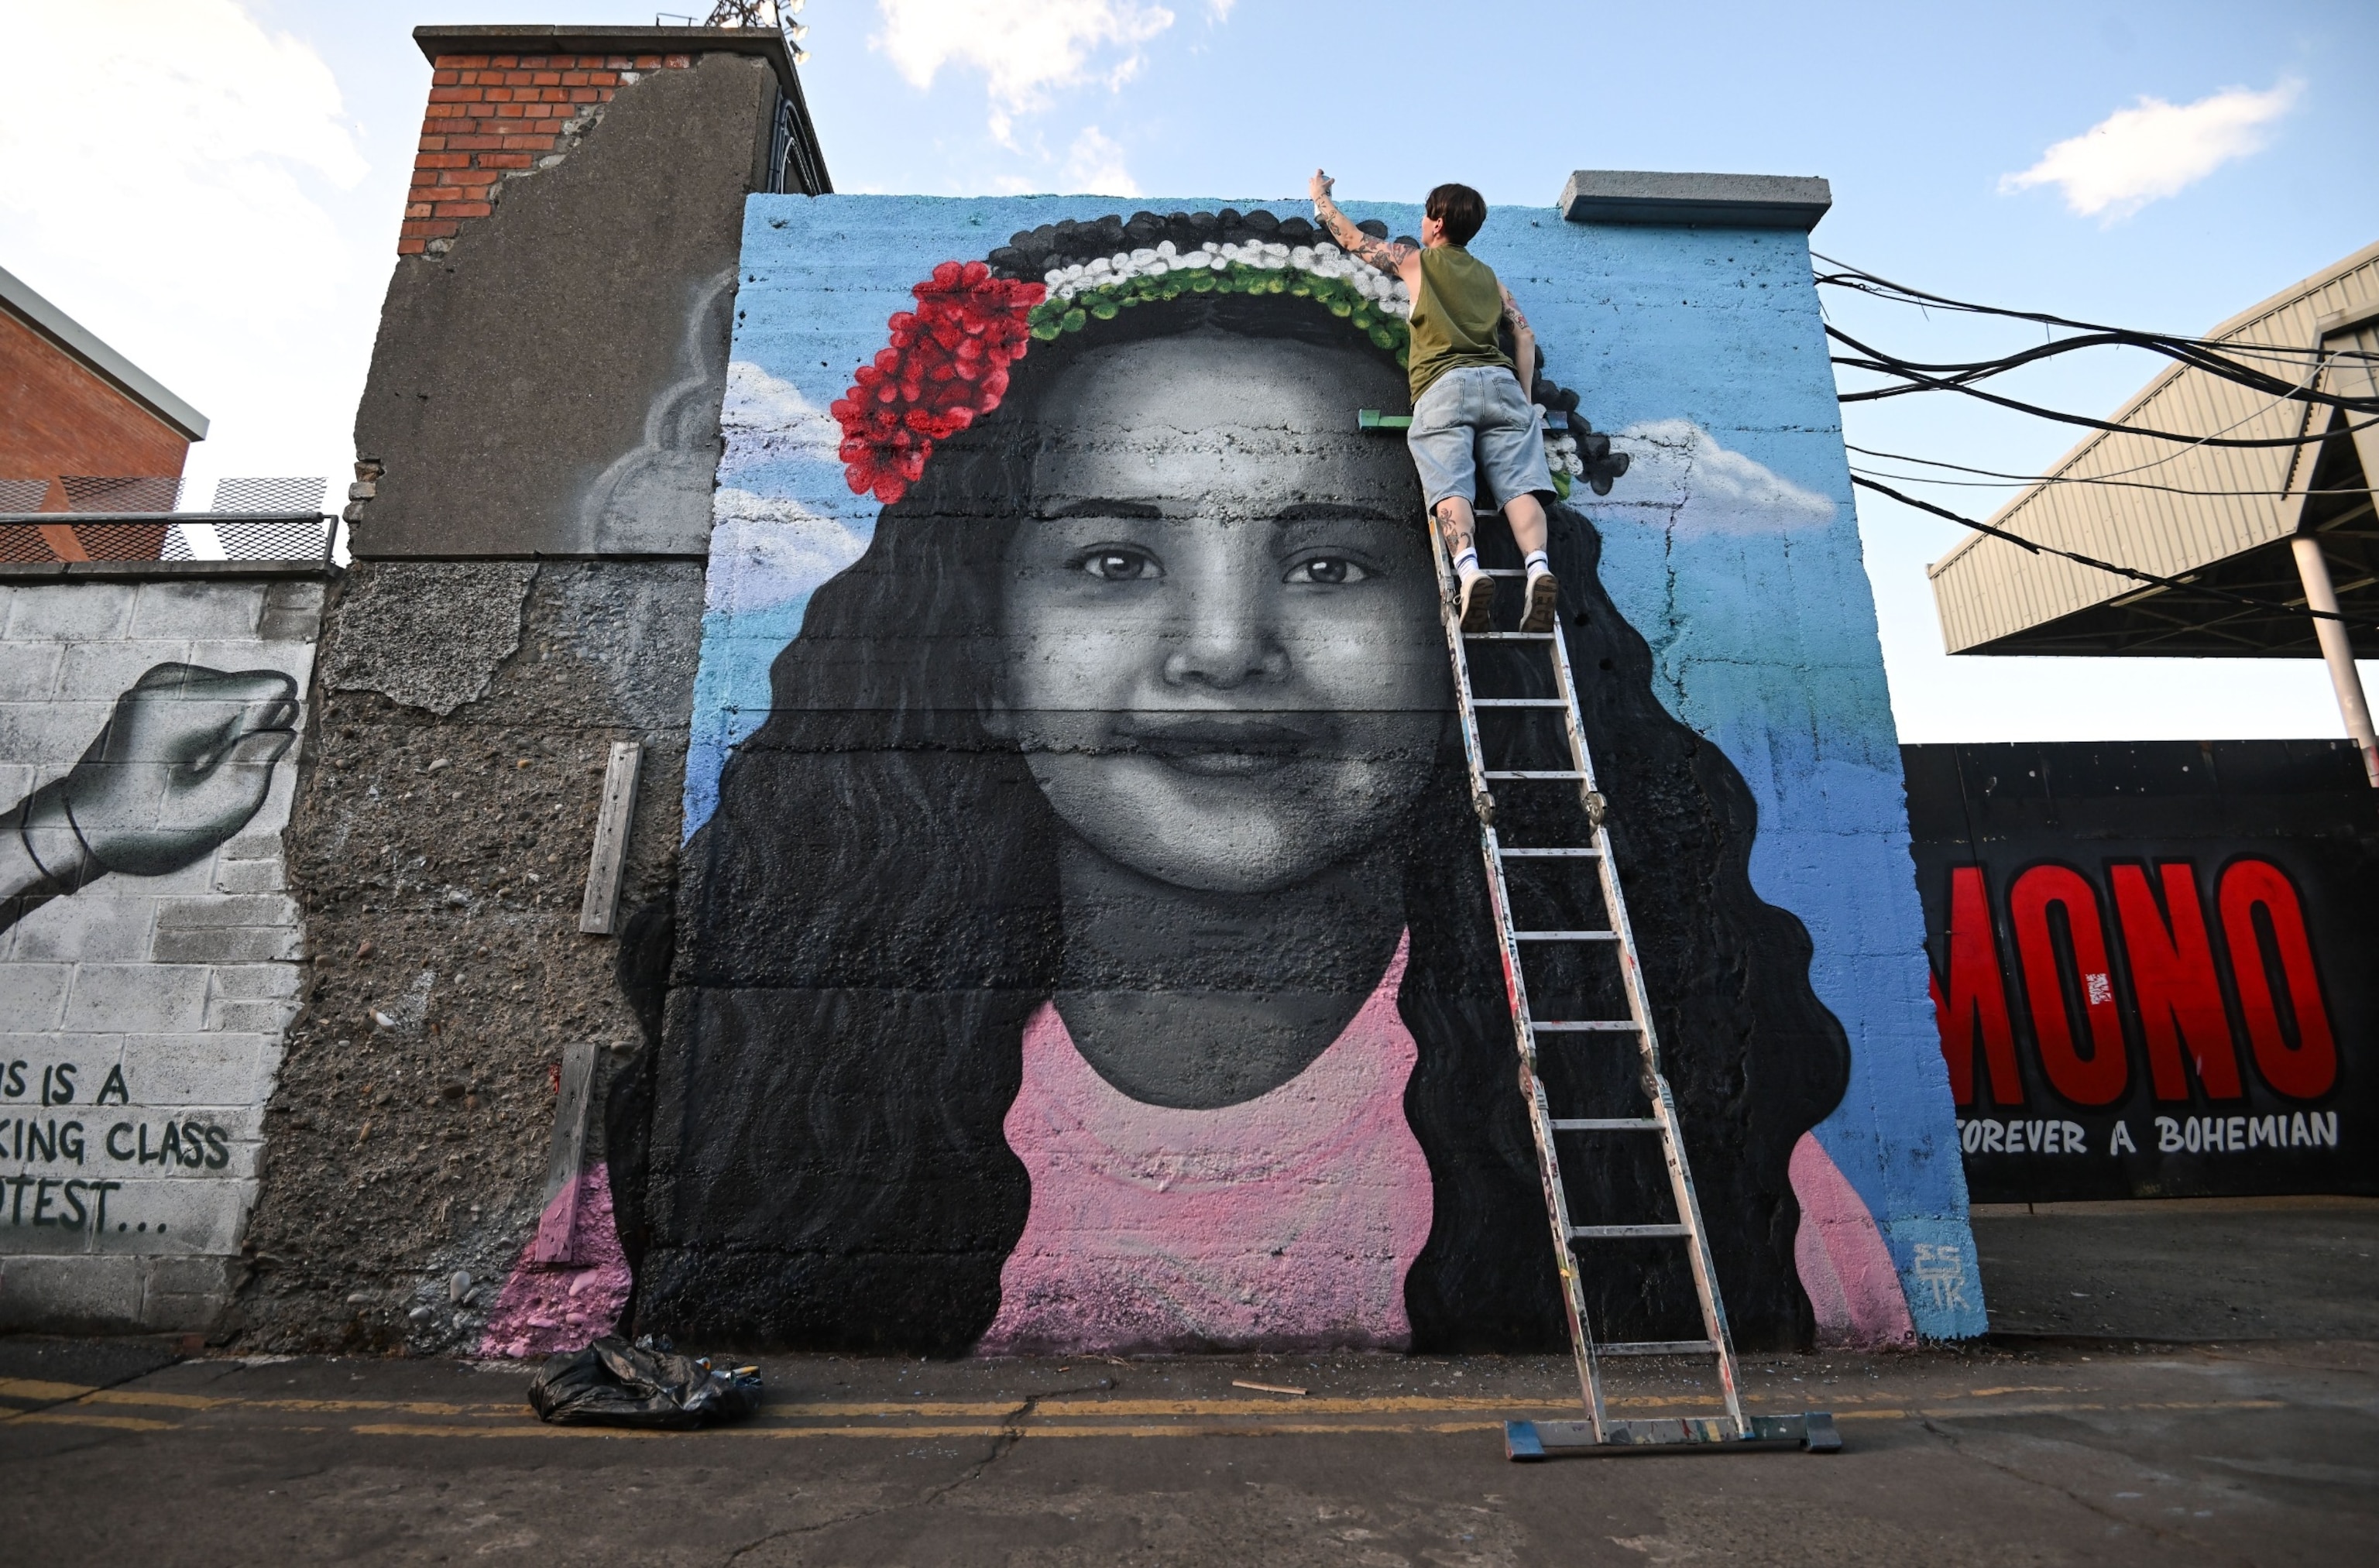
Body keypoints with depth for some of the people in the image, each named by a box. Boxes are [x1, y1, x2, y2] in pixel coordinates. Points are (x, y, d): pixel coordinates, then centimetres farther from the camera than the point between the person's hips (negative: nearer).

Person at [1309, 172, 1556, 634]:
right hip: (1500, 382, 3)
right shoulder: (1489, 276, 30)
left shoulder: (1416, 260, 20)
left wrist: (1320, 195, 46)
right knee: (1518, 483, -12)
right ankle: (1538, 567, -38)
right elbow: (1524, 334, 20)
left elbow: (1352, 238, 30)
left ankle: (1469, 570, -45)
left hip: (1443, 385, -3)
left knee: (1451, 485, -19)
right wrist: (1525, 399, 22)